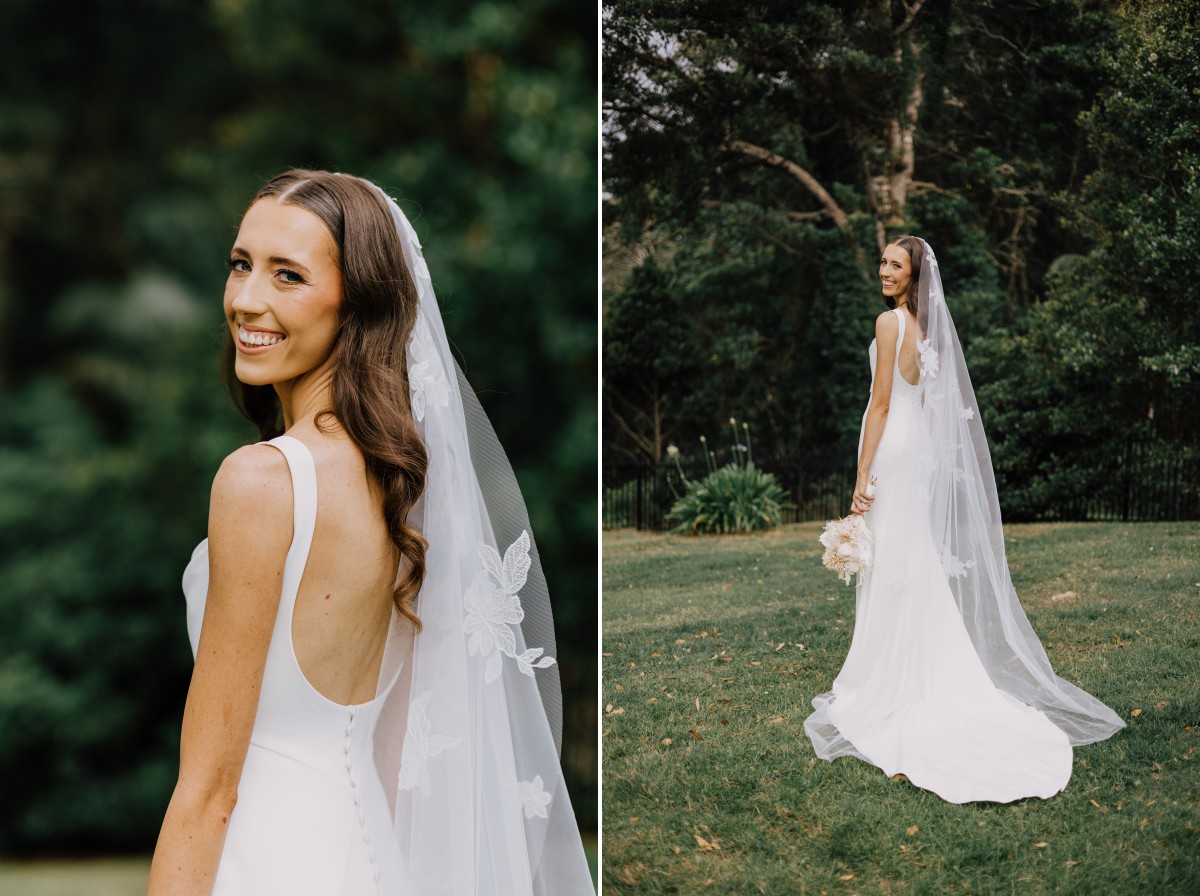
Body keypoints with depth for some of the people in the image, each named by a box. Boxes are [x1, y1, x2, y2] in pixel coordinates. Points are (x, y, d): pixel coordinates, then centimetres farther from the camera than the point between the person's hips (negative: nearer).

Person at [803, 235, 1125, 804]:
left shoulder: (890, 321, -12)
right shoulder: (930, 325, 12)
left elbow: (881, 403, -16)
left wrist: (862, 474, -14)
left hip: (895, 452, -8)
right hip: (924, 453, 8)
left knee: (892, 570, -4)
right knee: (922, 570, 13)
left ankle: (887, 689, 1)